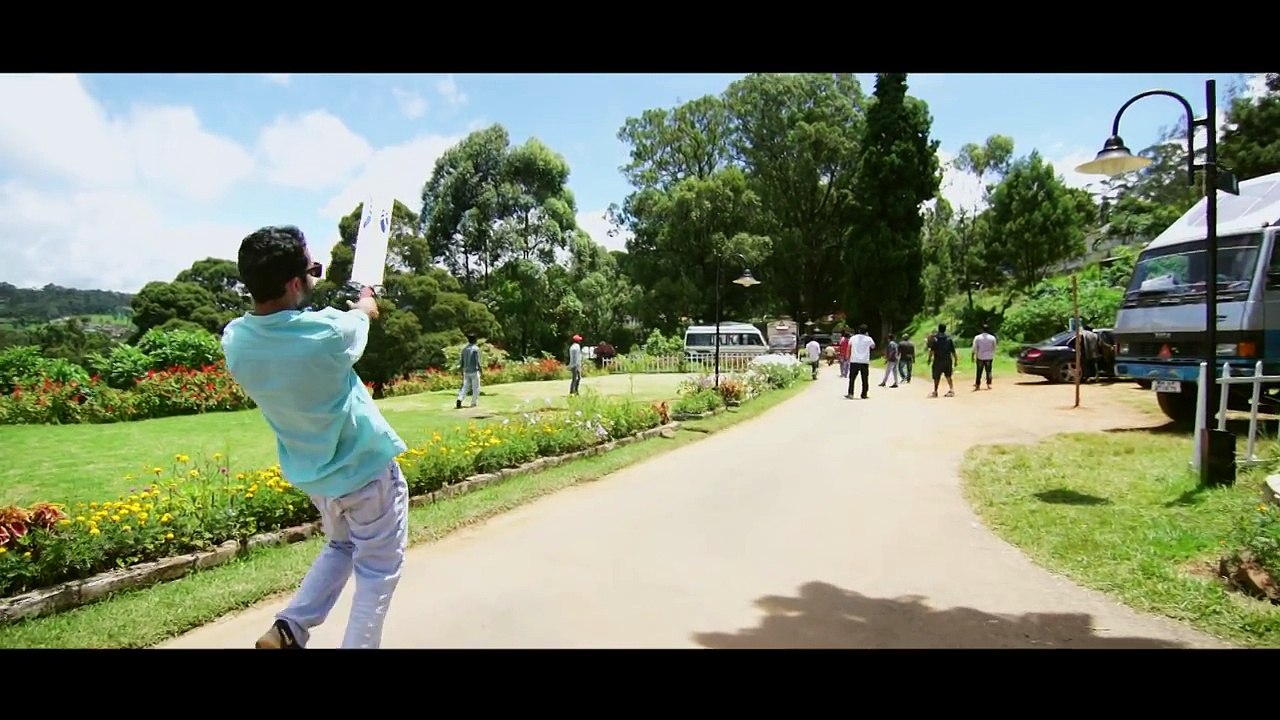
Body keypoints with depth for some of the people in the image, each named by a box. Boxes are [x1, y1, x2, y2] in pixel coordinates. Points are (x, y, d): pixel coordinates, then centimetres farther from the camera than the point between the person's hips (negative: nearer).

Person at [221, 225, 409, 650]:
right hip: (364, 469, -6)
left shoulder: (234, 339, -14)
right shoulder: (327, 332, -27)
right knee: (378, 569, 11)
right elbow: (367, 312, -1)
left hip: (309, 473, 6)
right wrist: (365, 297, 20)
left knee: (340, 548, 29)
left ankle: (288, 628, 19)